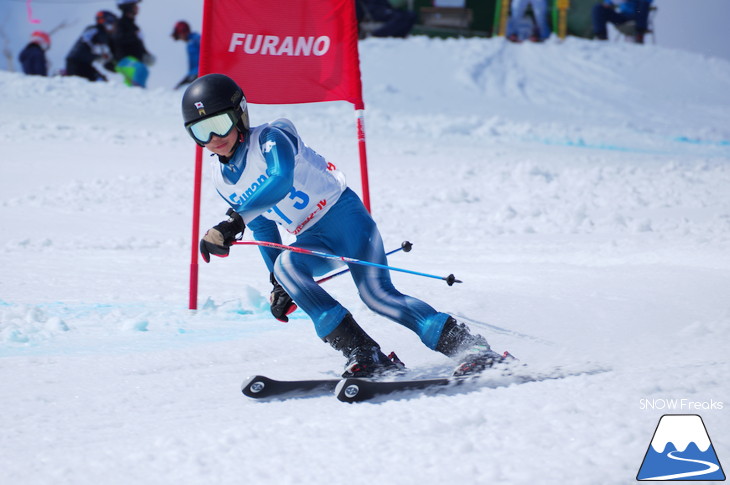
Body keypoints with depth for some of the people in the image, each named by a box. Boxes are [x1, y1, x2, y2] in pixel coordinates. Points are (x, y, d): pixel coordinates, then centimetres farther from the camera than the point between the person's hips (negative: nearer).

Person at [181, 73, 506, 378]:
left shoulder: (269, 138, -15)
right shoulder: (222, 181, 8)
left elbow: (280, 180, -38)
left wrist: (233, 224, -44)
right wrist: (278, 284, 19)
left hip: (342, 214, -6)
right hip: (312, 239, 6)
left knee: (375, 293, -24)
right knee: (286, 265, -28)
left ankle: (473, 348, -22)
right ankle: (364, 355, -33)